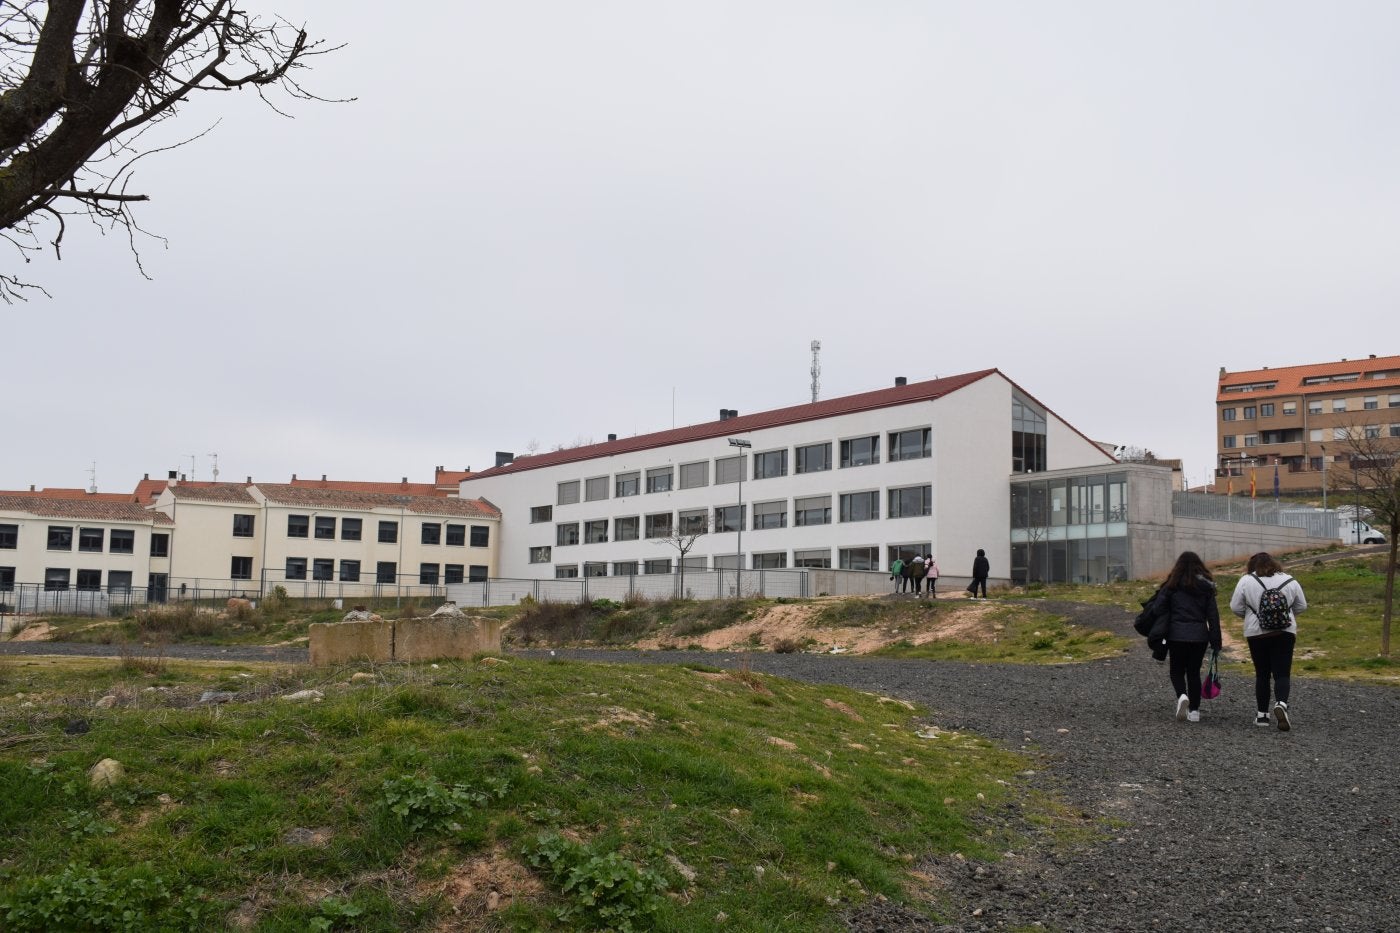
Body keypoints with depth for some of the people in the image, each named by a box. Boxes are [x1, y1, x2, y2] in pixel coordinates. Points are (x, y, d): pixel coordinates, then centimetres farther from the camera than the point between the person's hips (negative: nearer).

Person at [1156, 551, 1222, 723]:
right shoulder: (1206, 587, 3)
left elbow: (1161, 609, -5)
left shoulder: (1172, 586, -4)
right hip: (1199, 636, 2)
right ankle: (1194, 710, 13)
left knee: (1176, 670, 12)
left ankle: (1182, 696, -16)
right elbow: (1213, 615, 2)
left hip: (1177, 636, -2)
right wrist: (1216, 642, 5)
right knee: (1194, 672, 12)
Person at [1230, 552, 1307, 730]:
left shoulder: (1246, 581, -2)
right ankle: (1281, 704, -25)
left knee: (1262, 674, 10)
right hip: (1284, 632, 0)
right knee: (1282, 674, 0)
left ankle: (1262, 714, 13)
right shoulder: (1289, 581, 5)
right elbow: (1302, 606, 12)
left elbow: (1235, 607, -1)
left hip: (1257, 633, 0)